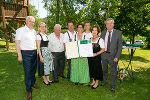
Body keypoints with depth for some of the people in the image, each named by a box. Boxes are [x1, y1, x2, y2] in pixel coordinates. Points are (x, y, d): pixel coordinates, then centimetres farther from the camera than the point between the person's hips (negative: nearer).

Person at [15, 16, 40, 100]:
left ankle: (33, 83, 35)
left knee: (33, 70, 16)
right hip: (26, 53, -6)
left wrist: (37, 51, 13)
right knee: (27, 72, -2)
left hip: (34, 53, 6)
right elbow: (17, 43, -10)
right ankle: (29, 91, 10)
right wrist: (19, 55, -14)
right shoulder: (21, 30, -6)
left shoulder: (34, 31, 13)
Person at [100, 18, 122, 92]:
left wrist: (117, 57, -15)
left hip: (113, 55, -3)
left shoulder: (118, 33, -6)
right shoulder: (103, 33, 5)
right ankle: (104, 81, 43)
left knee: (113, 72, 7)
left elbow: (120, 46, -8)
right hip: (104, 54, 3)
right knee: (104, 70, 20)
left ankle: (112, 86, 25)